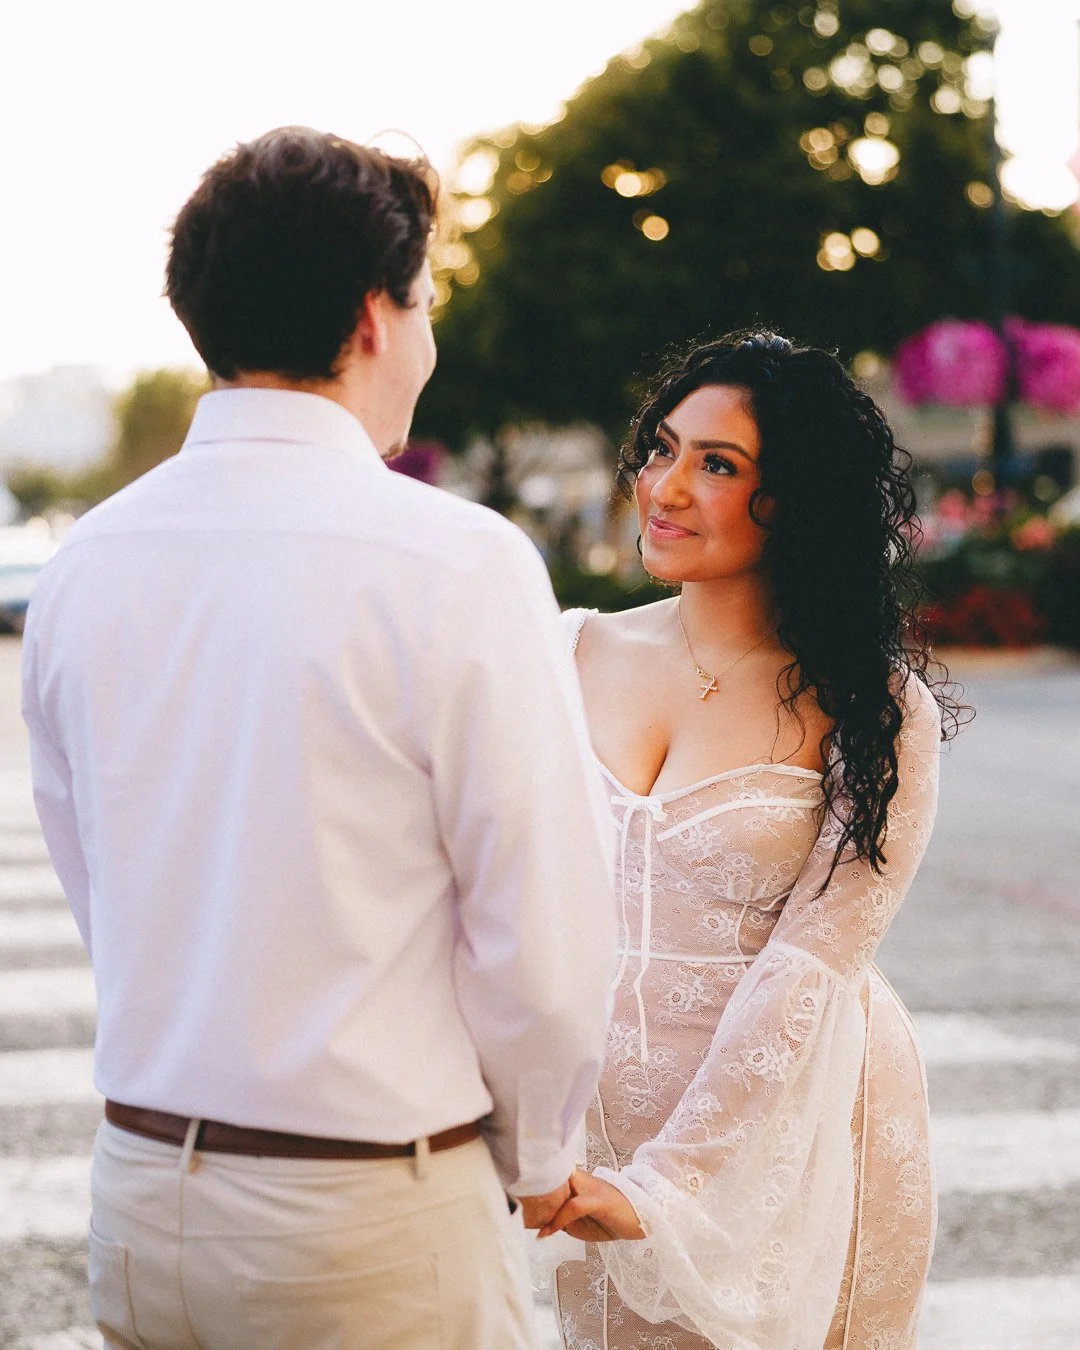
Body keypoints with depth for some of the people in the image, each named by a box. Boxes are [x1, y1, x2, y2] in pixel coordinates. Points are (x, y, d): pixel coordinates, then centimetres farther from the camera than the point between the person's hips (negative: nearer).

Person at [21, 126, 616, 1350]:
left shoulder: (83, 566, 2)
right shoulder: (458, 563, -16)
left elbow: (97, 891, 10)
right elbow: (545, 932, -14)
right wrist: (536, 1157, 4)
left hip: (142, 1195, 6)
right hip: (372, 1218, -5)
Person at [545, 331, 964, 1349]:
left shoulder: (877, 712, -11)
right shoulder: (578, 654, 0)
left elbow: (807, 969, -16)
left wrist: (662, 1184, -22)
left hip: (786, 1122, -3)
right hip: (596, 1121, 3)